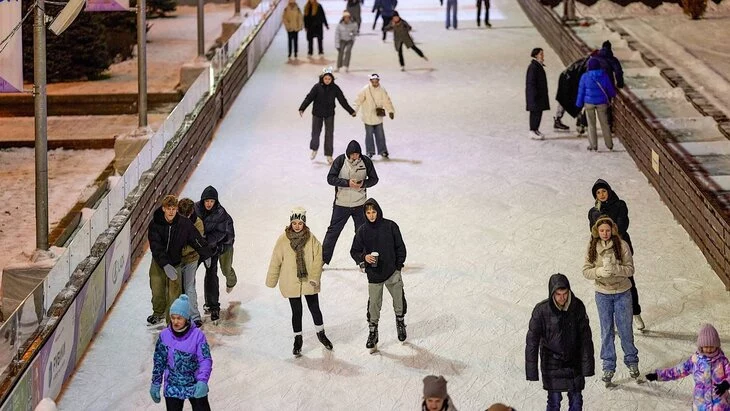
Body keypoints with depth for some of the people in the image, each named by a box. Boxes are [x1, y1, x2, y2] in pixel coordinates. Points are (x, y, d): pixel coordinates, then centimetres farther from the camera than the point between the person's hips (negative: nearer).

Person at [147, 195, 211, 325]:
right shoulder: (155, 224, -18)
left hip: (175, 263, -1)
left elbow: (196, 239, -2)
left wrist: (206, 255, 9)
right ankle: (159, 313, 42)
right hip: (158, 263, 1)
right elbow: (156, 247, -23)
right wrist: (165, 265, -34)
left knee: (174, 295, -4)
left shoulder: (184, 224, -17)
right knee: (157, 292, 14)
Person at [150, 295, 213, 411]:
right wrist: (155, 384, 6)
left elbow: (206, 360, -17)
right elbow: (159, 362, 5)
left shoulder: (197, 335, -14)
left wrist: (202, 381, -32)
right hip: (172, 387, 2)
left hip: (195, 386, -2)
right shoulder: (164, 335, -6)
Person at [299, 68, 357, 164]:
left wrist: (351, 111, 2)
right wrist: (302, 108, -23)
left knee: (329, 134, 0)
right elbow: (309, 98, -13)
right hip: (317, 114, -1)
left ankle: (328, 155, 8)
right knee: (316, 132, 5)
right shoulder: (317, 87, -9)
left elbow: (343, 100, 1)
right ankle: (314, 149, 30)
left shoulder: (335, 88, -4)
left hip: (329, 114, 1)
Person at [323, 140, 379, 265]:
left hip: (360, 204, 2)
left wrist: (363, 183, -18)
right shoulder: (340, 161, -10)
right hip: (341, 204, -1)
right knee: (333, 231, 5)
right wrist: (347, 183, -23)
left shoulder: (366, 161, -6)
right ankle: (323, 258, 15)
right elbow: (330, 178, -11)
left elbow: (374, 179, 3)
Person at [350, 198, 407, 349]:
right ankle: (372, 331, 15)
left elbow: (400, 247, 2)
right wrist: (364, 257, -18)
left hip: (392, 271, 0)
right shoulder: (362, 230, -4)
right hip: (373, 274, 0)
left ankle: (400, 322, 37)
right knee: (374, 303, 1)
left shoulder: (390, 226, -6)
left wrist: (399, 265, -3)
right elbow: (354, 251, 2)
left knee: (399, 299, 11)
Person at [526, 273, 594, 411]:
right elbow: (532, 341, -13)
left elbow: (585, 338, -6)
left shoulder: (578, 306, -12)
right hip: (552, 364, -2)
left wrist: (588, 365, -7)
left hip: (574, 363, 2)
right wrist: (532, 371, -13)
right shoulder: (541, 310, -19)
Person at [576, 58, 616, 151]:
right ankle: (609, 144, 17)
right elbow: (610, 89, 6)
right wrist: (613, 95, 29)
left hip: (589, 103, -1)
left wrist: (579, 104, 6)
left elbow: (581, 91, -3)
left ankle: (593, 145, 7)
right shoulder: (604, 76, -5)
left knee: (591, 124, 8)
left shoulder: (585, 76, -8)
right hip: (602, 103, 1)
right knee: (604, 123, 11)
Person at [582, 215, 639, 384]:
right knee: (606, 331, 9)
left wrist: (615, 269, -28)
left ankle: (632, 362, 27)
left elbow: (630, 269, -11)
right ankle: (608, 367, 20)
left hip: (622, 293, -1)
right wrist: (599, 271, -25)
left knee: (625, 329, 8)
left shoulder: (622, 245, -11)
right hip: (602, 294, 2)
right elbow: (586, 270, -5)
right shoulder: (592, 248, -5)